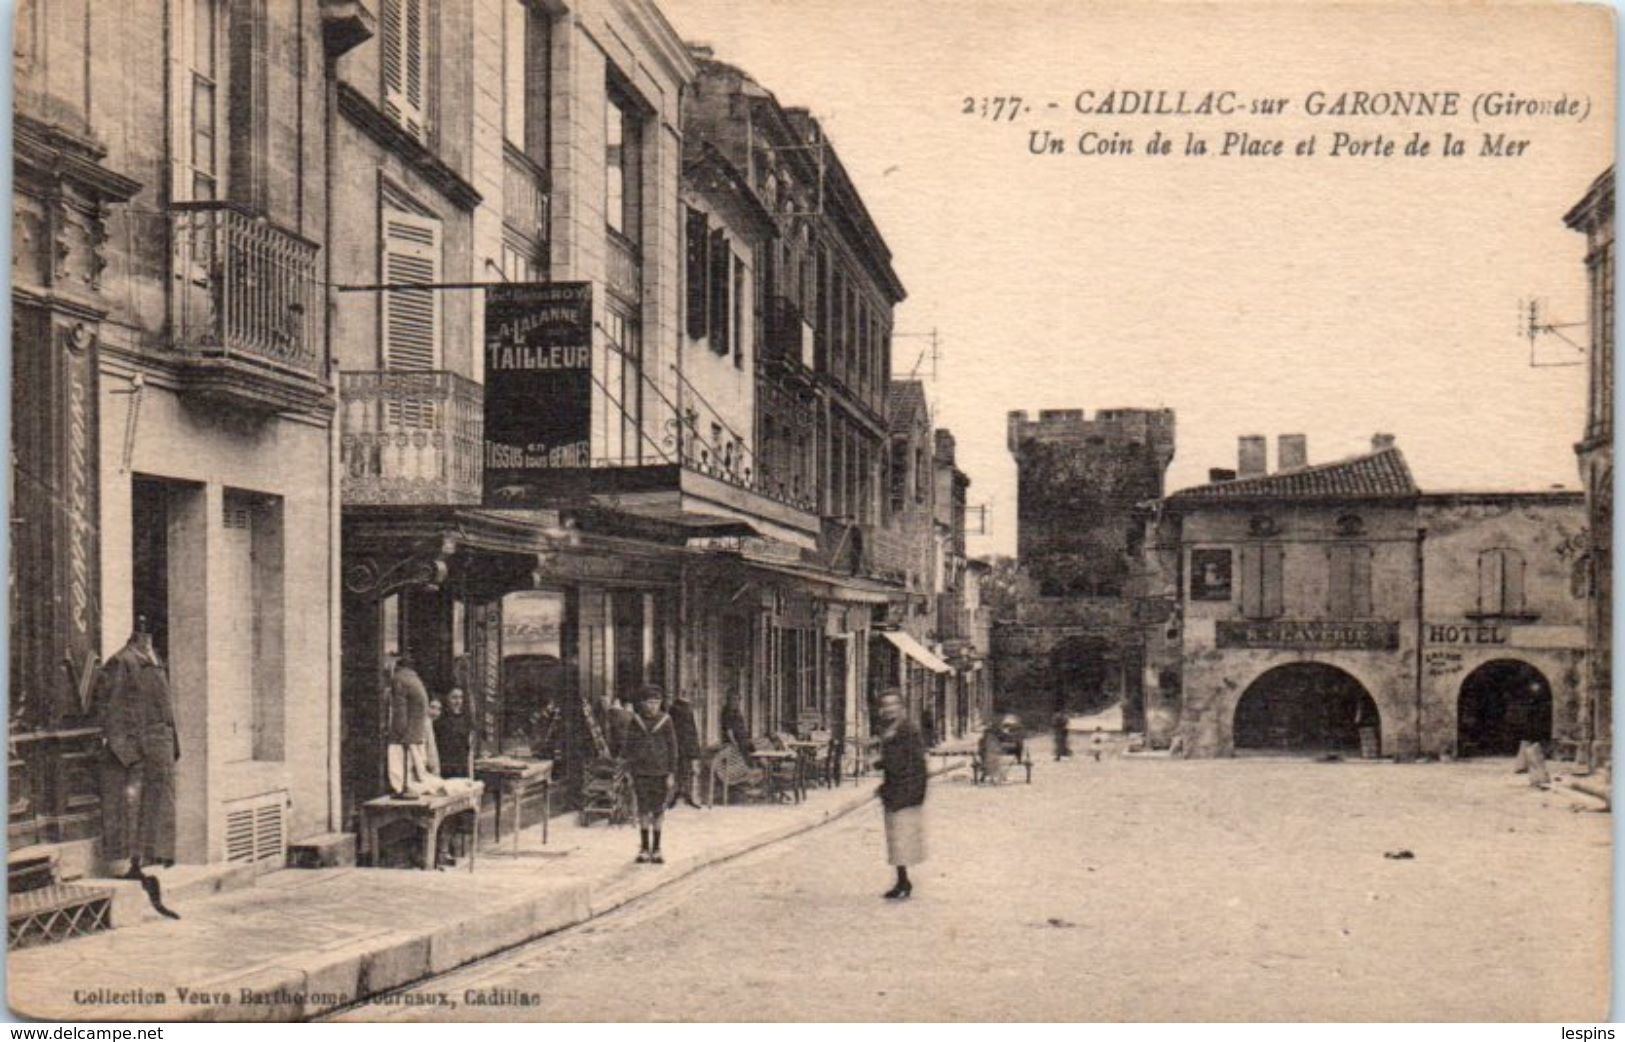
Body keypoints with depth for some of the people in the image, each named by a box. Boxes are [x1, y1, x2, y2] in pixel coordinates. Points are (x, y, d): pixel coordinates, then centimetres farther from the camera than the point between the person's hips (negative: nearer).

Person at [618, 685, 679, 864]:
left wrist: (671, 774, -2)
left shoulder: (665, 721, -1)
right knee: (643, 811, 1)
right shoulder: (635, 721, 1)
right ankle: (644, 849, 9)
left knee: (658, 812, 4)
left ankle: (656, 850, 11)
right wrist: (629, 772, 2)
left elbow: (672, 748, 2)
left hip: (660, 772, 0)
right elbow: (627, 746, 5)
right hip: (641, 773, 0)